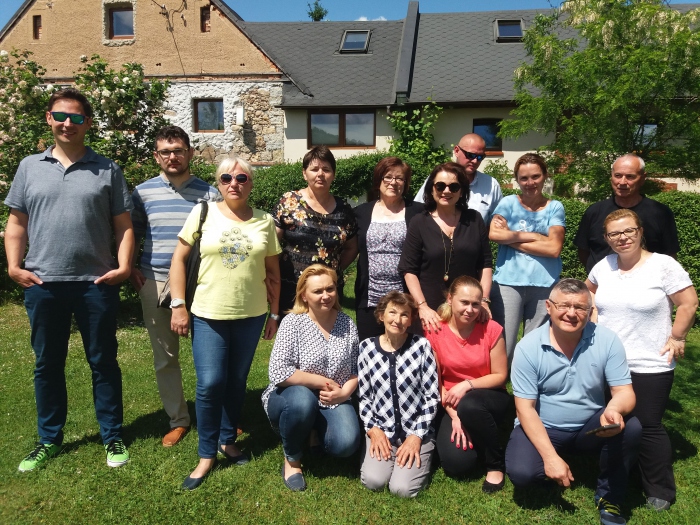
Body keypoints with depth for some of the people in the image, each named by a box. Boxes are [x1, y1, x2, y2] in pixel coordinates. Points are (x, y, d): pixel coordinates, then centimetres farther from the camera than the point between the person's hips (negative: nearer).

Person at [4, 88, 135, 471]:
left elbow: (123, 225, 2)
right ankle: (49, 440, 29)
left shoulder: (107, 170, 4)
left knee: (103, 363, 8)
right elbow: (16, 223, 10)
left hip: (96, 284, -2)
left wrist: (123, 266, -9)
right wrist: (14, 266, -2)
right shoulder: (30, 167, 9)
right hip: (42, 285, 2)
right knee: (47, 365, 13)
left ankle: (113, 437, 21)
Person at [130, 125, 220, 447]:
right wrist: (129, 268, 0)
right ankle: (178, 420, 25)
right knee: (165, 356, 10)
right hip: (155, 283, 2)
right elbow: (131, 234, 12)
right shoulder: (143, 192, 5)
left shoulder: (208, 193, 2)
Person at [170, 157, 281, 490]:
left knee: (237, 382, 12)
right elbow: (179, 259, 0)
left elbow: (272, 271, 8)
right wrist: (178, 305, -5)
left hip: (251, 316, 2)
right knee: (210, 383, -6)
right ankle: (206, 455, 13)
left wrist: (274, 314, 9)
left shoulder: (265, 222, 4)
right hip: (208, 315, -2)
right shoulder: (203, 213, -2)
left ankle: (227, 440, 33)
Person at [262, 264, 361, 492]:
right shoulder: (293, 322, -14)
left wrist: (344, 392, -15)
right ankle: (292, 459, -8)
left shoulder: (347, 323, -1)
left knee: (346, 444, -24)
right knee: (302, 398, -38)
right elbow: (278, 372, -23)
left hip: (332, 403, 3)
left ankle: (315, 434, 13)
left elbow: (356, 369, 5)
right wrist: (322, 382, -19)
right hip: (291, 399, -2)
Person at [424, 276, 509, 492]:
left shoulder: (492, 329, -13)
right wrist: (454, 416, -16)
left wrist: (467, 385, -22)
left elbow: (500, 376, -6)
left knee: (469, 405, -39)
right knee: (456, 463, -21)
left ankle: (496, 464, -10)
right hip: (452, 404, 2)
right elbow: (435, 381, -7)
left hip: (489, 398, -1)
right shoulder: (435, 331, -11)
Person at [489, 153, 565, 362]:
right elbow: (494, 234, -13)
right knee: (502, 346, -3)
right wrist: (534, 236, -7)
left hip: (544, 285, 1)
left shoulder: (555, 207, 7)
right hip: (509, 282, -1)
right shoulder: (508, 203, 5)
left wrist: (512, 238, -6)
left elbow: (554, 248, -6)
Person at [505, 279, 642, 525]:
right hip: (543, 428, -2)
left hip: (590, 428, 2)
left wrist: (614, 409, -37)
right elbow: (525, 408, -16)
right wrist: (550, 456, -25)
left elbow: (624, 391, -11)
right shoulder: (528, 347, -17)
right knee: (521, 472, -28)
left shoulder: (607, 340, -11)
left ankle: (608, 498, -2)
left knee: (631, 428, -27)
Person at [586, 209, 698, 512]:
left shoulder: (663, 265, -10)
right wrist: (593, 318, 11)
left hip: (650, 365, -4)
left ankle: (661, 492, 19)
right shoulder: (603, 266, 5)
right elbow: (589, 289, 24)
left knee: (647, 427, 1)